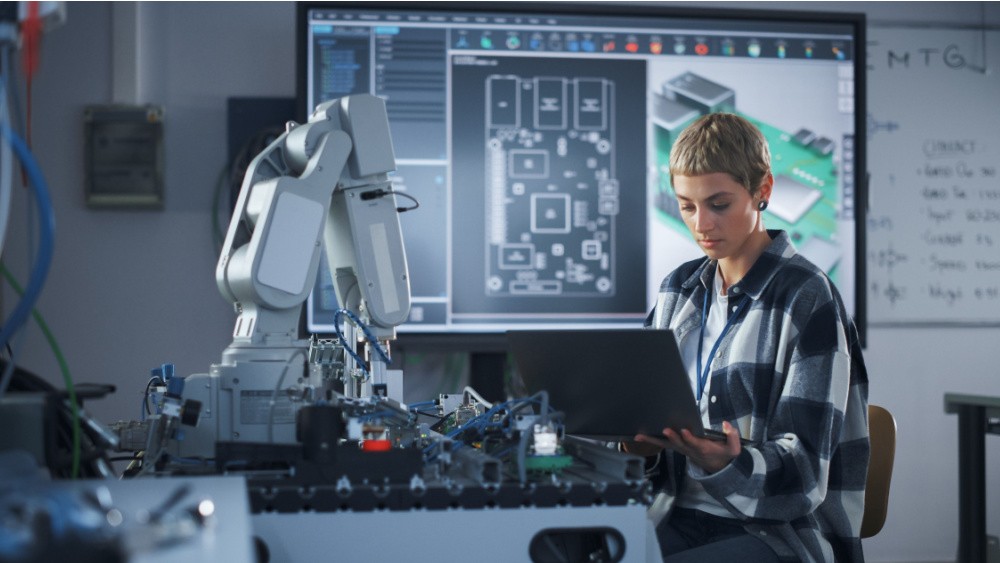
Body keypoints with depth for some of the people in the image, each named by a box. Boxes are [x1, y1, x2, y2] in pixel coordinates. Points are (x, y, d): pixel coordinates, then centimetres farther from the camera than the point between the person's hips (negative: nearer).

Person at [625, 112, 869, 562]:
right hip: (678, 516, 5)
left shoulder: (806, 298, -8)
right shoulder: (678, 290, 12)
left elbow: (804, 469, -11)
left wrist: (724, 463, -31)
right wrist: (638, 438, -9)